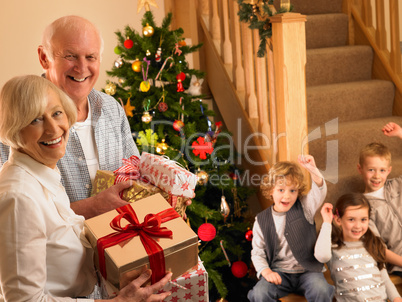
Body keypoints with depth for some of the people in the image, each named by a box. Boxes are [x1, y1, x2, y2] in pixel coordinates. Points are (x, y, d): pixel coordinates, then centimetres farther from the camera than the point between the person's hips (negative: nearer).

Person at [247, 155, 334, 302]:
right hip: (278, 272, 1)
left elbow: (319, 192, -19)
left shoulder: (304, 208, 1)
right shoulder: (262, 220, 3)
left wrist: (313, 171, -39)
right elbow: (257, 252, 5)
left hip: (307, 271, 0)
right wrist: (266, 271, -14)